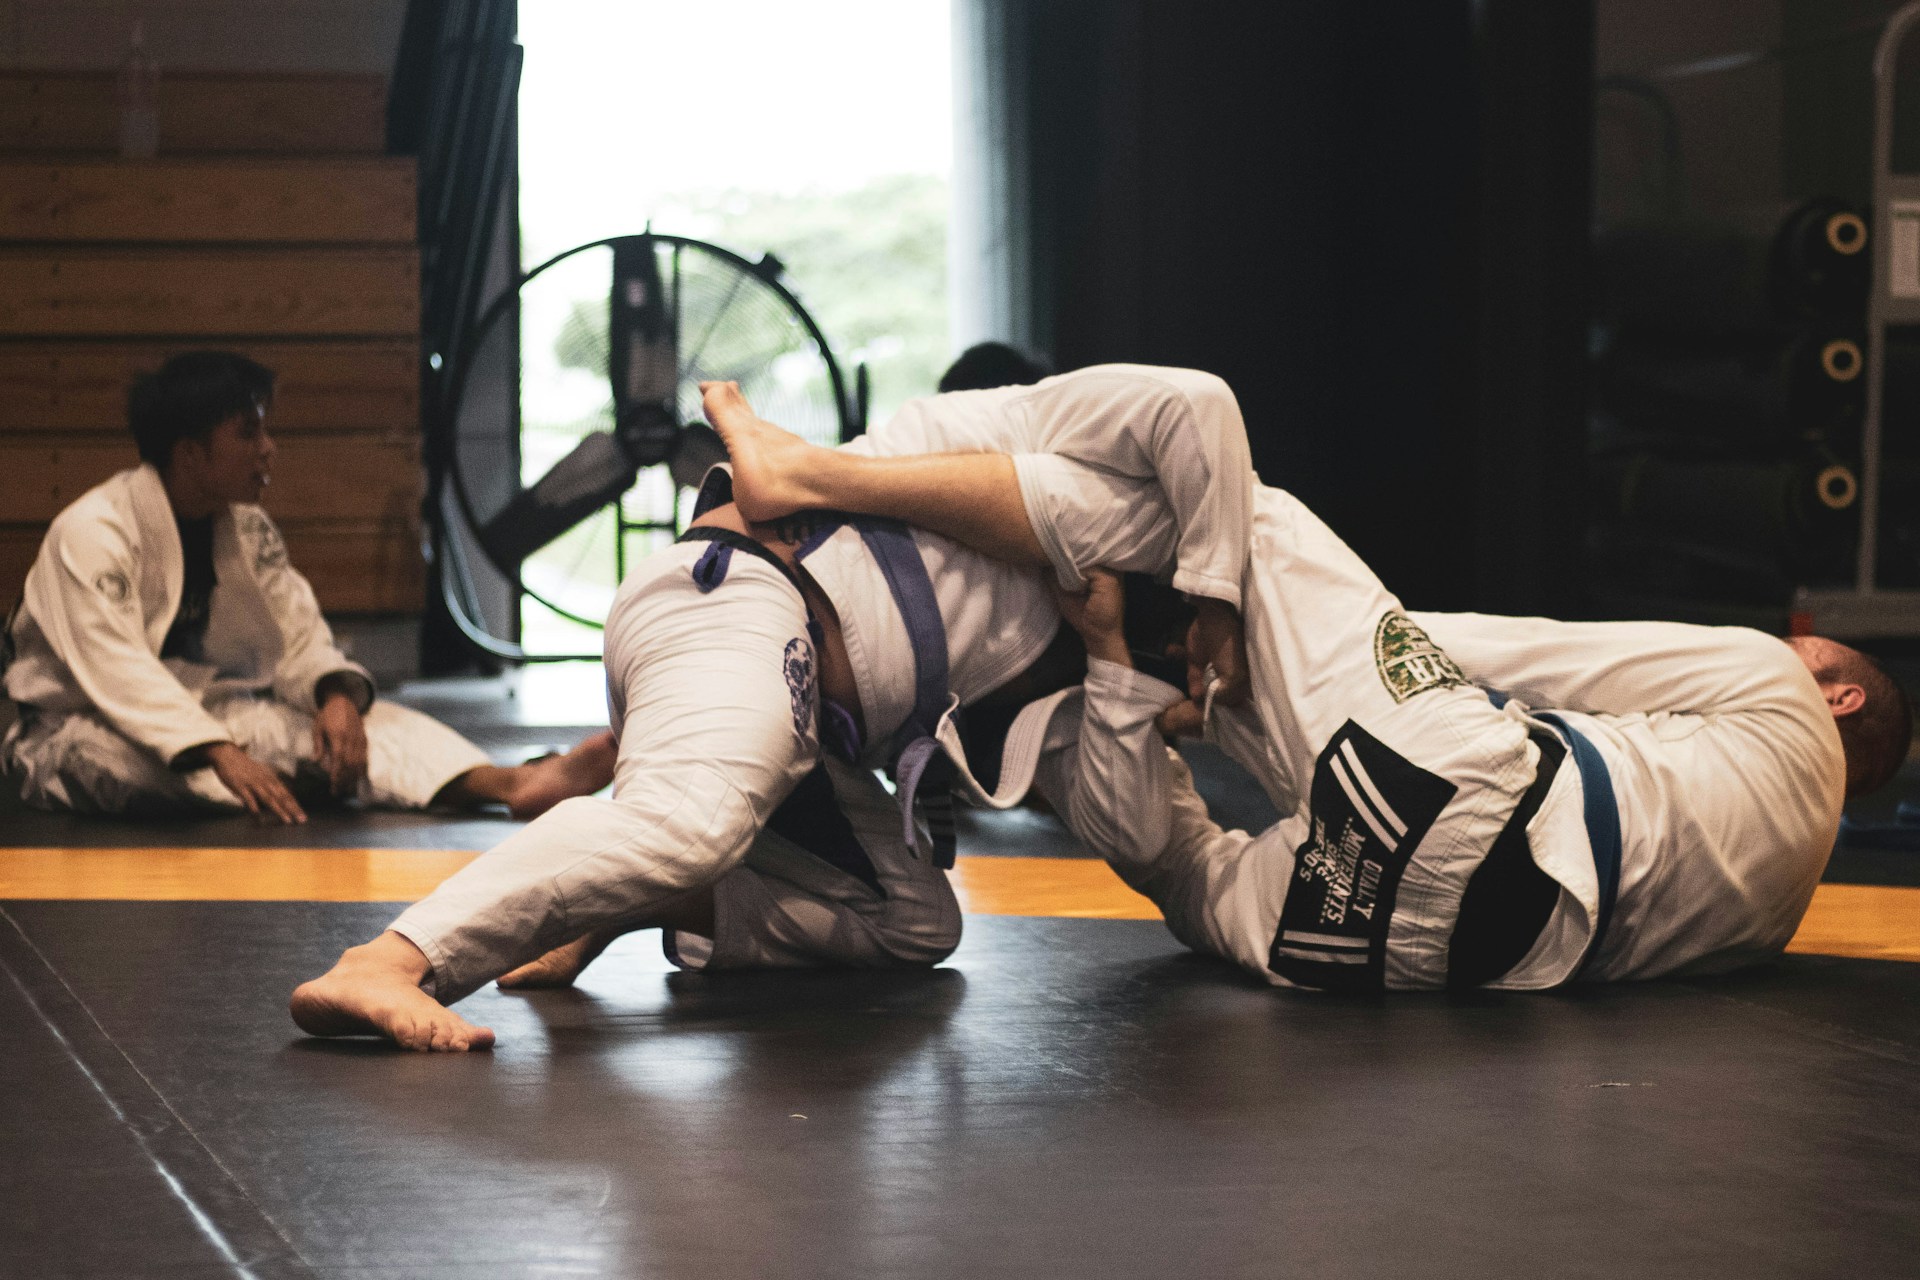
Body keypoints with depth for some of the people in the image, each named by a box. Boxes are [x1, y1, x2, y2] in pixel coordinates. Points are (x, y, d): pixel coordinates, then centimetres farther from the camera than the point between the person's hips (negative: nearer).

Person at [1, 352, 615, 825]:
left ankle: (515, 785, -38)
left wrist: (337, 695, -25)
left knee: (351, 724, -19)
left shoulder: (247, 529, 5)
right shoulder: (92, 533, -20)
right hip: (85, 729, -4)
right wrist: (221, 757, -43)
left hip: (206, 711, 4)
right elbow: (117, 673, -31)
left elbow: (299, 637, 0)